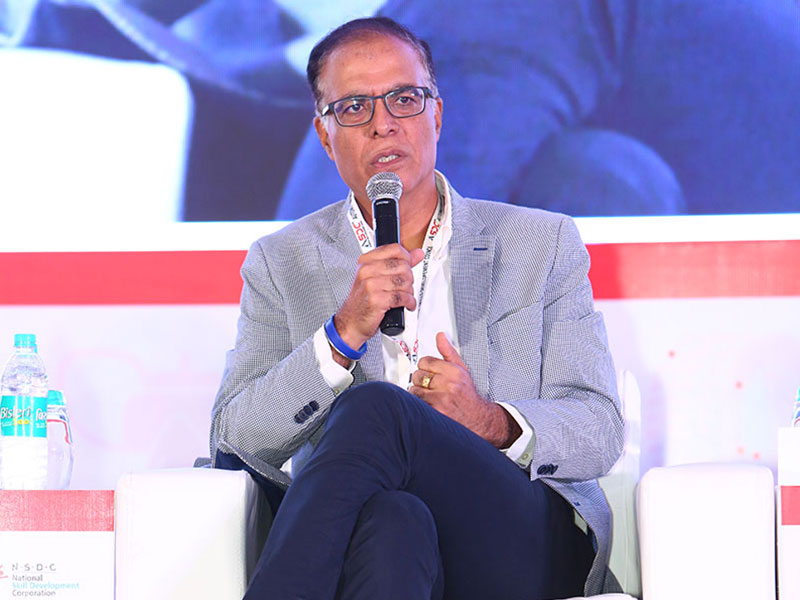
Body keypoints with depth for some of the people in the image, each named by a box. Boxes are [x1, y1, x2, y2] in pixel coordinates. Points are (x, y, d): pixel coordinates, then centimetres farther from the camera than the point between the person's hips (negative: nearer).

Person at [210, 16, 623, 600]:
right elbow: (236, 439, 5)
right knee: (392, 521, -40)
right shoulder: (282, 264, 18)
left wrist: (492, 424, -12)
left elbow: (600, 431, 10)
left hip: (529, 549, 0)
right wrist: (343, 334, -10)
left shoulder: (543, 245, 17)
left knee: (374, 409, -31)